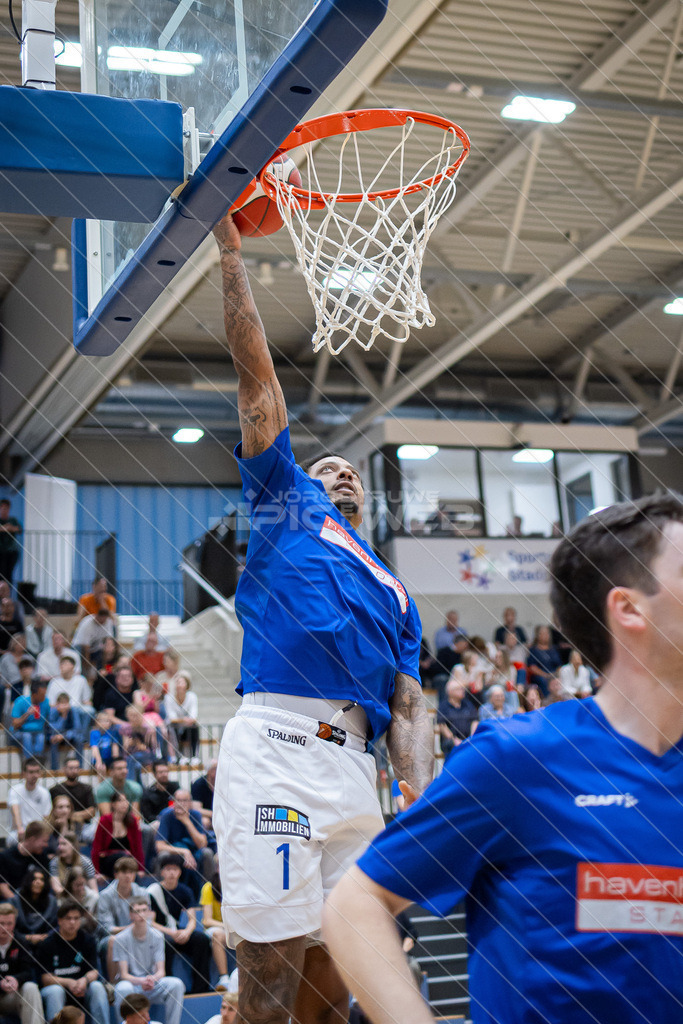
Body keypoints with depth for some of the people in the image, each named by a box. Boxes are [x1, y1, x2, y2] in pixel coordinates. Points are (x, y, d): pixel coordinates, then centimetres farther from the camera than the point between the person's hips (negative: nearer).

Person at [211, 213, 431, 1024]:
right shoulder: (284, 501, 18)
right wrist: (229, 245, 13)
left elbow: (407, 708, 20)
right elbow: (253, 367, 15)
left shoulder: (394, 592, 29)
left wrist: (423, 797, 1)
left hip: (353, 766, 5)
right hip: (276, 745, -5)